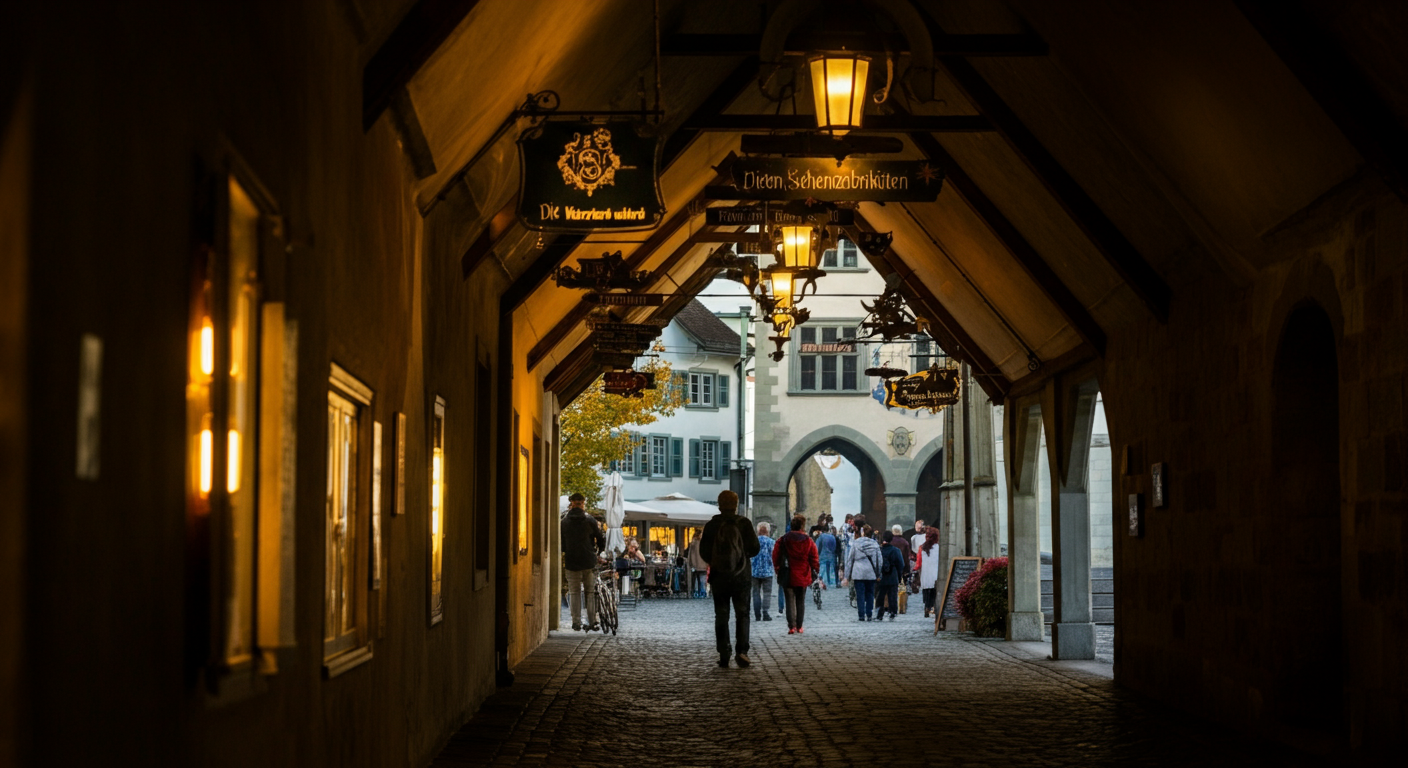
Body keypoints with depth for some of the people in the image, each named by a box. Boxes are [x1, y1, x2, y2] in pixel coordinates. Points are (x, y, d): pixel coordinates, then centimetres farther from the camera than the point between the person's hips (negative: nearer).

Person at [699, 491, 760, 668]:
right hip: (741, 577, -1)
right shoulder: (744, 523, -5)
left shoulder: (711, 526, -2)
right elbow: (754, 548, -5)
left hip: (719, 578, 1)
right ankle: (741, 650, -11)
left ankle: (723, 656, 4)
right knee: (742, 614, 6)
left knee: (721, 616, 8)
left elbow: (703, 552, -1)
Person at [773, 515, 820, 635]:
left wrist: (777, 568, 13)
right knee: (801, 601, 12)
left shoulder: (782, 541, -5)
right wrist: (814, 571, 14)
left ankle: (792, 626, -7)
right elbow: (814, 560, 0)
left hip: (787, 576, -1)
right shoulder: (809, 541, -4)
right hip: (803, 577, 1)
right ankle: (799, 627, 13)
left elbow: (775, 557, -1)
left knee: (790, 601, 3)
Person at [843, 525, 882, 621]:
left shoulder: (855, 543, -1)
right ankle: (869, 615, 7)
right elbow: (879, 560, 7)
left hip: (858, 573, -2)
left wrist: (847, 576, 7)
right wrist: (878, 574, 17)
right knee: (870, 594, 9)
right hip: (871, 574, 2)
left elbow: (850, 559, 2)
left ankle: (861, 615, -3)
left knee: (860, 595, 1)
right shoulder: (875, 544, 3)